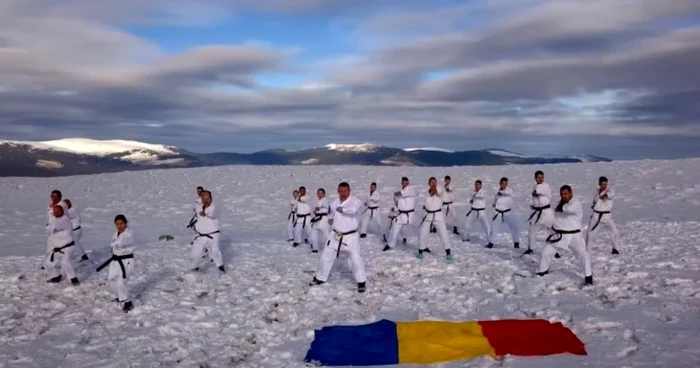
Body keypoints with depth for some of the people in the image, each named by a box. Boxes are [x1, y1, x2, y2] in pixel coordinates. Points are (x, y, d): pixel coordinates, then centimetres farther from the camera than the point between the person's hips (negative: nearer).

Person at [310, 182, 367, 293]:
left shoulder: (355, 201, -15)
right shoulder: (334, 203, 6)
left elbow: (354, 209, -39)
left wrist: (342, 209, -33)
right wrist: (330, 219, 9)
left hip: (350, 237, -5)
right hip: (336, 236, 6)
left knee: (356, 259, -11)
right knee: (325, 256, 12)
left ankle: (361, 282, 9)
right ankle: (320, 278, 32)